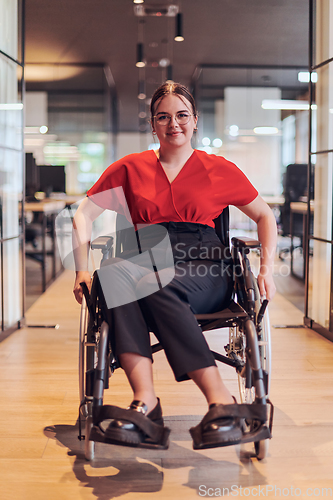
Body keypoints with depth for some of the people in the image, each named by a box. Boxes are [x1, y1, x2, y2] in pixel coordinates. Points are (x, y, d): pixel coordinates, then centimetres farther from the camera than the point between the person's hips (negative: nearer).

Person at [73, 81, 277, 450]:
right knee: (115, 271, -35)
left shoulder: (219, 170, 16)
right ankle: (144, 400, -45)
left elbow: (265, 216, 21)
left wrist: (267, 269, 5)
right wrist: (82, 270, 0)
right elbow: (83, 214, 16)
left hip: (204, 271, -1)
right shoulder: (130, 168, 18)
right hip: (146, 264, 2)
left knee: (155, 284, -37)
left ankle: (221, 401, -40)